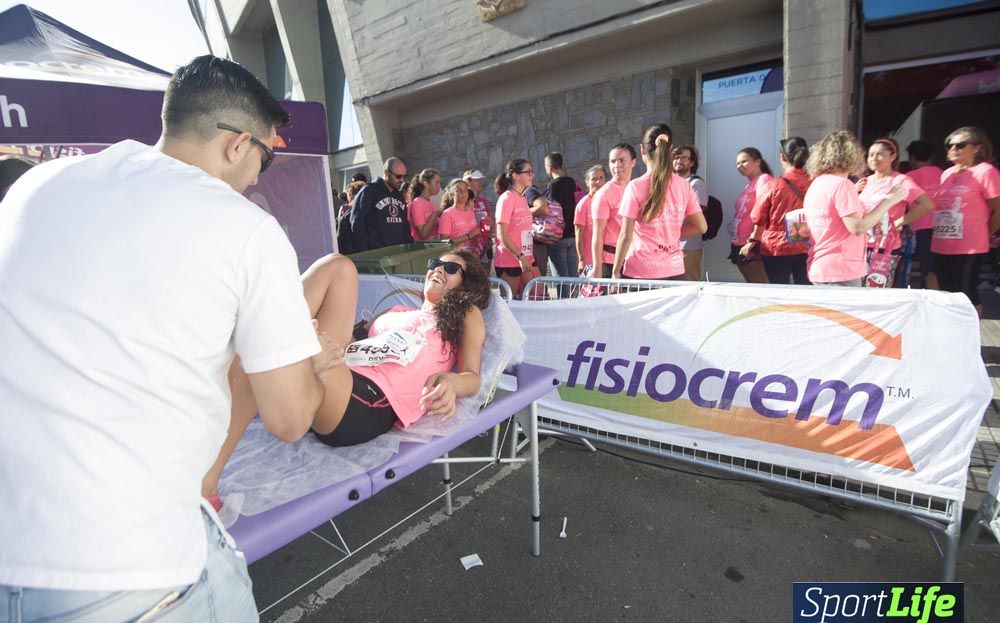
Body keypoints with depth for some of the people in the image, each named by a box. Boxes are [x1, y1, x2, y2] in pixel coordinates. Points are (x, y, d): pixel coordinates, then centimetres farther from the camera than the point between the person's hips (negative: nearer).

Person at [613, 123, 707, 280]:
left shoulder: (636, 187, -10)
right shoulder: (683, 185, 3)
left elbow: (626, 236, -10)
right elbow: (701, 226, 9)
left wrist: (615, 270, -2)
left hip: (641, 272, -4)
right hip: (674, 270, 4)